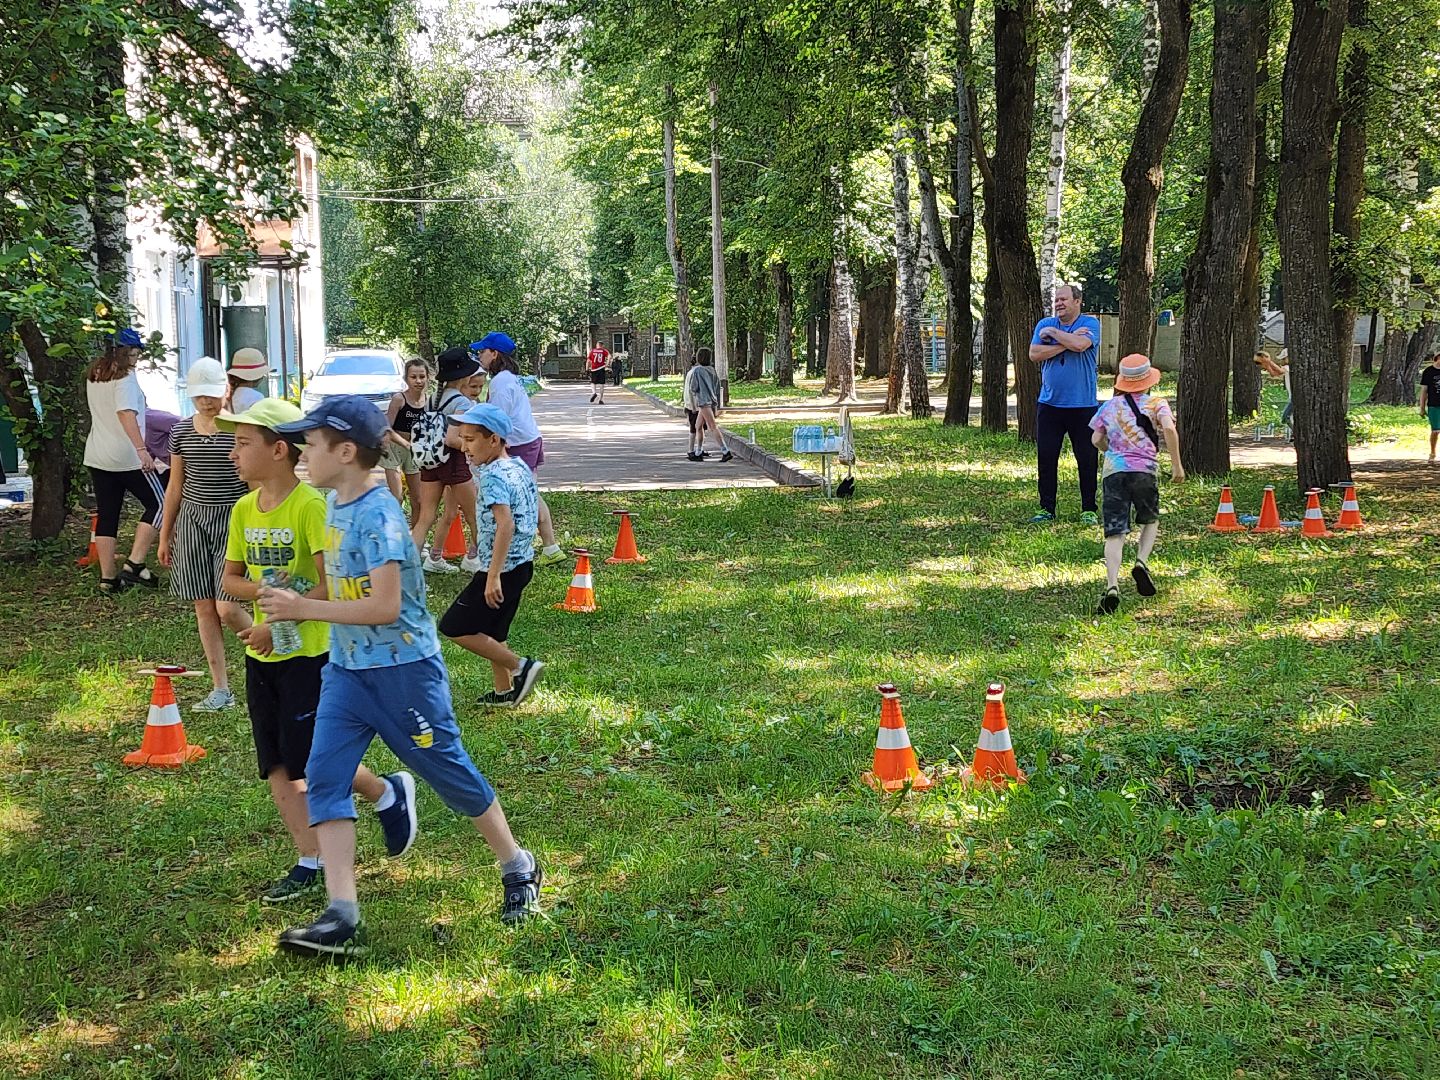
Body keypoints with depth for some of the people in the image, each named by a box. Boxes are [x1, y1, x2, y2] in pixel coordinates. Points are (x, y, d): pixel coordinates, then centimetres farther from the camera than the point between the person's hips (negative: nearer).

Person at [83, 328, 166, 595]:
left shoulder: (93, 376, 12)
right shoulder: (125, 377, -12)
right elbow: (126, 413, -26)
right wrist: (142, 449, -35)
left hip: (96, 456, 8)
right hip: (126, 456, -8)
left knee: (106, 515, 9)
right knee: (158, 503, 3)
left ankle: (108, 578, 9)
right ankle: (135, 564, -7)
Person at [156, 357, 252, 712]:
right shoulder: (181, 431, 7)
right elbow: (175, 486, 14)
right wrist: (165, 536, 16)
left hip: (234, 520, -4)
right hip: (193, 520, 5)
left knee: (227, 608, -12)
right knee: (204, 607, 5)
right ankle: (221, 689, 13)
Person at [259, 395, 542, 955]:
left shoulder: (378, 514, -21)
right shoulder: (335, 503, 7)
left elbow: (385, 606, -27)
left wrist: (304, 608, -23)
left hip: (403, 668, -8)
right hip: (346, 668, 8)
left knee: (449, 772, 5)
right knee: (323, 777, -5)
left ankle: (518, 868, 27)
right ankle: (342, 917, -6)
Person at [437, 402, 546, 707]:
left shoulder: (493, 476, -20)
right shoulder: (520, 467, 7)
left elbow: (505, 524, -31)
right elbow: (534, 515, 17)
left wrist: (493, 576, -32)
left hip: (503, 567, -10)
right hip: (523, 562, 10)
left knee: (455, 628, -2)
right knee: (491, 631, 21)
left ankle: (521, 667, 0)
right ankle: (505, 691, 29)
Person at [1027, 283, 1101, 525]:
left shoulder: (1090, 323, -3)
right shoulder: (1044, 324, 8)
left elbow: (1080, 344, -23)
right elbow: (1034, 354, -7)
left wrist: (1052, 332, -10)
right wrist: (1067, 342, -13)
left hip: (1083, 405, -3)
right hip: (1049, 404, 3)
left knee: (1087, 459, 3)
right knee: (1046, 458, 5)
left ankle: (1088, 510, 13)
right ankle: (1047, 509, 14)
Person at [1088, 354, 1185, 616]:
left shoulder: (1110, 406, 15)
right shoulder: (1156, 403, 8)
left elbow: (1096, 440, 9)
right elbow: (1169, 429, -10)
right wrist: (1177, 465, -6)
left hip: (1113, 470, 1)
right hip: (1145, 469, -1)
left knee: (1114, 532, -4)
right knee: (1151, 521, 23)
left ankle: (1112, 585, -21)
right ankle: (1141, 562, -1)